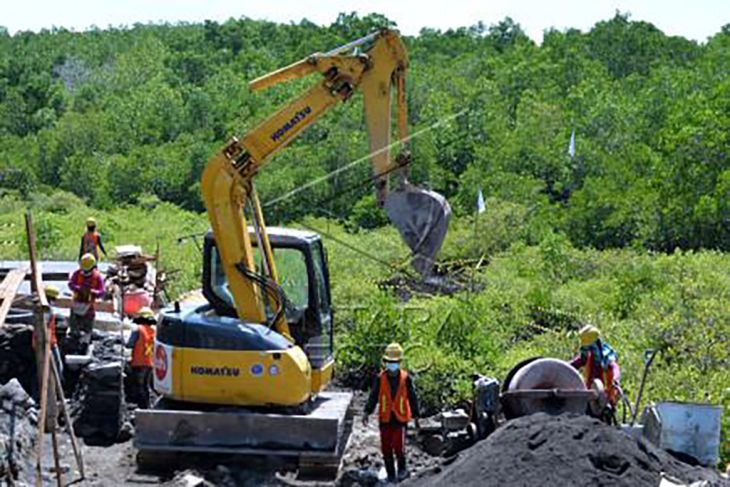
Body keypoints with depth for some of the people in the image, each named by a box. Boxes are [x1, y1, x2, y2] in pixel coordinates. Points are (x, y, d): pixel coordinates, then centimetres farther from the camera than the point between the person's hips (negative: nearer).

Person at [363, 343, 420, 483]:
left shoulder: (405, 378, -4)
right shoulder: (380, 378, -3)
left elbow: (412, 398, 4)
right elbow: (373, 397, 0)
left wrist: (416, 416, 6)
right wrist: (367, 412, -11)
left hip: (401, 419, -2)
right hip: (385, 419, 2)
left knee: (398, 447, -11)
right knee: (386, 449, 7)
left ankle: (402, 468, 15)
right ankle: (390, 475, 22)